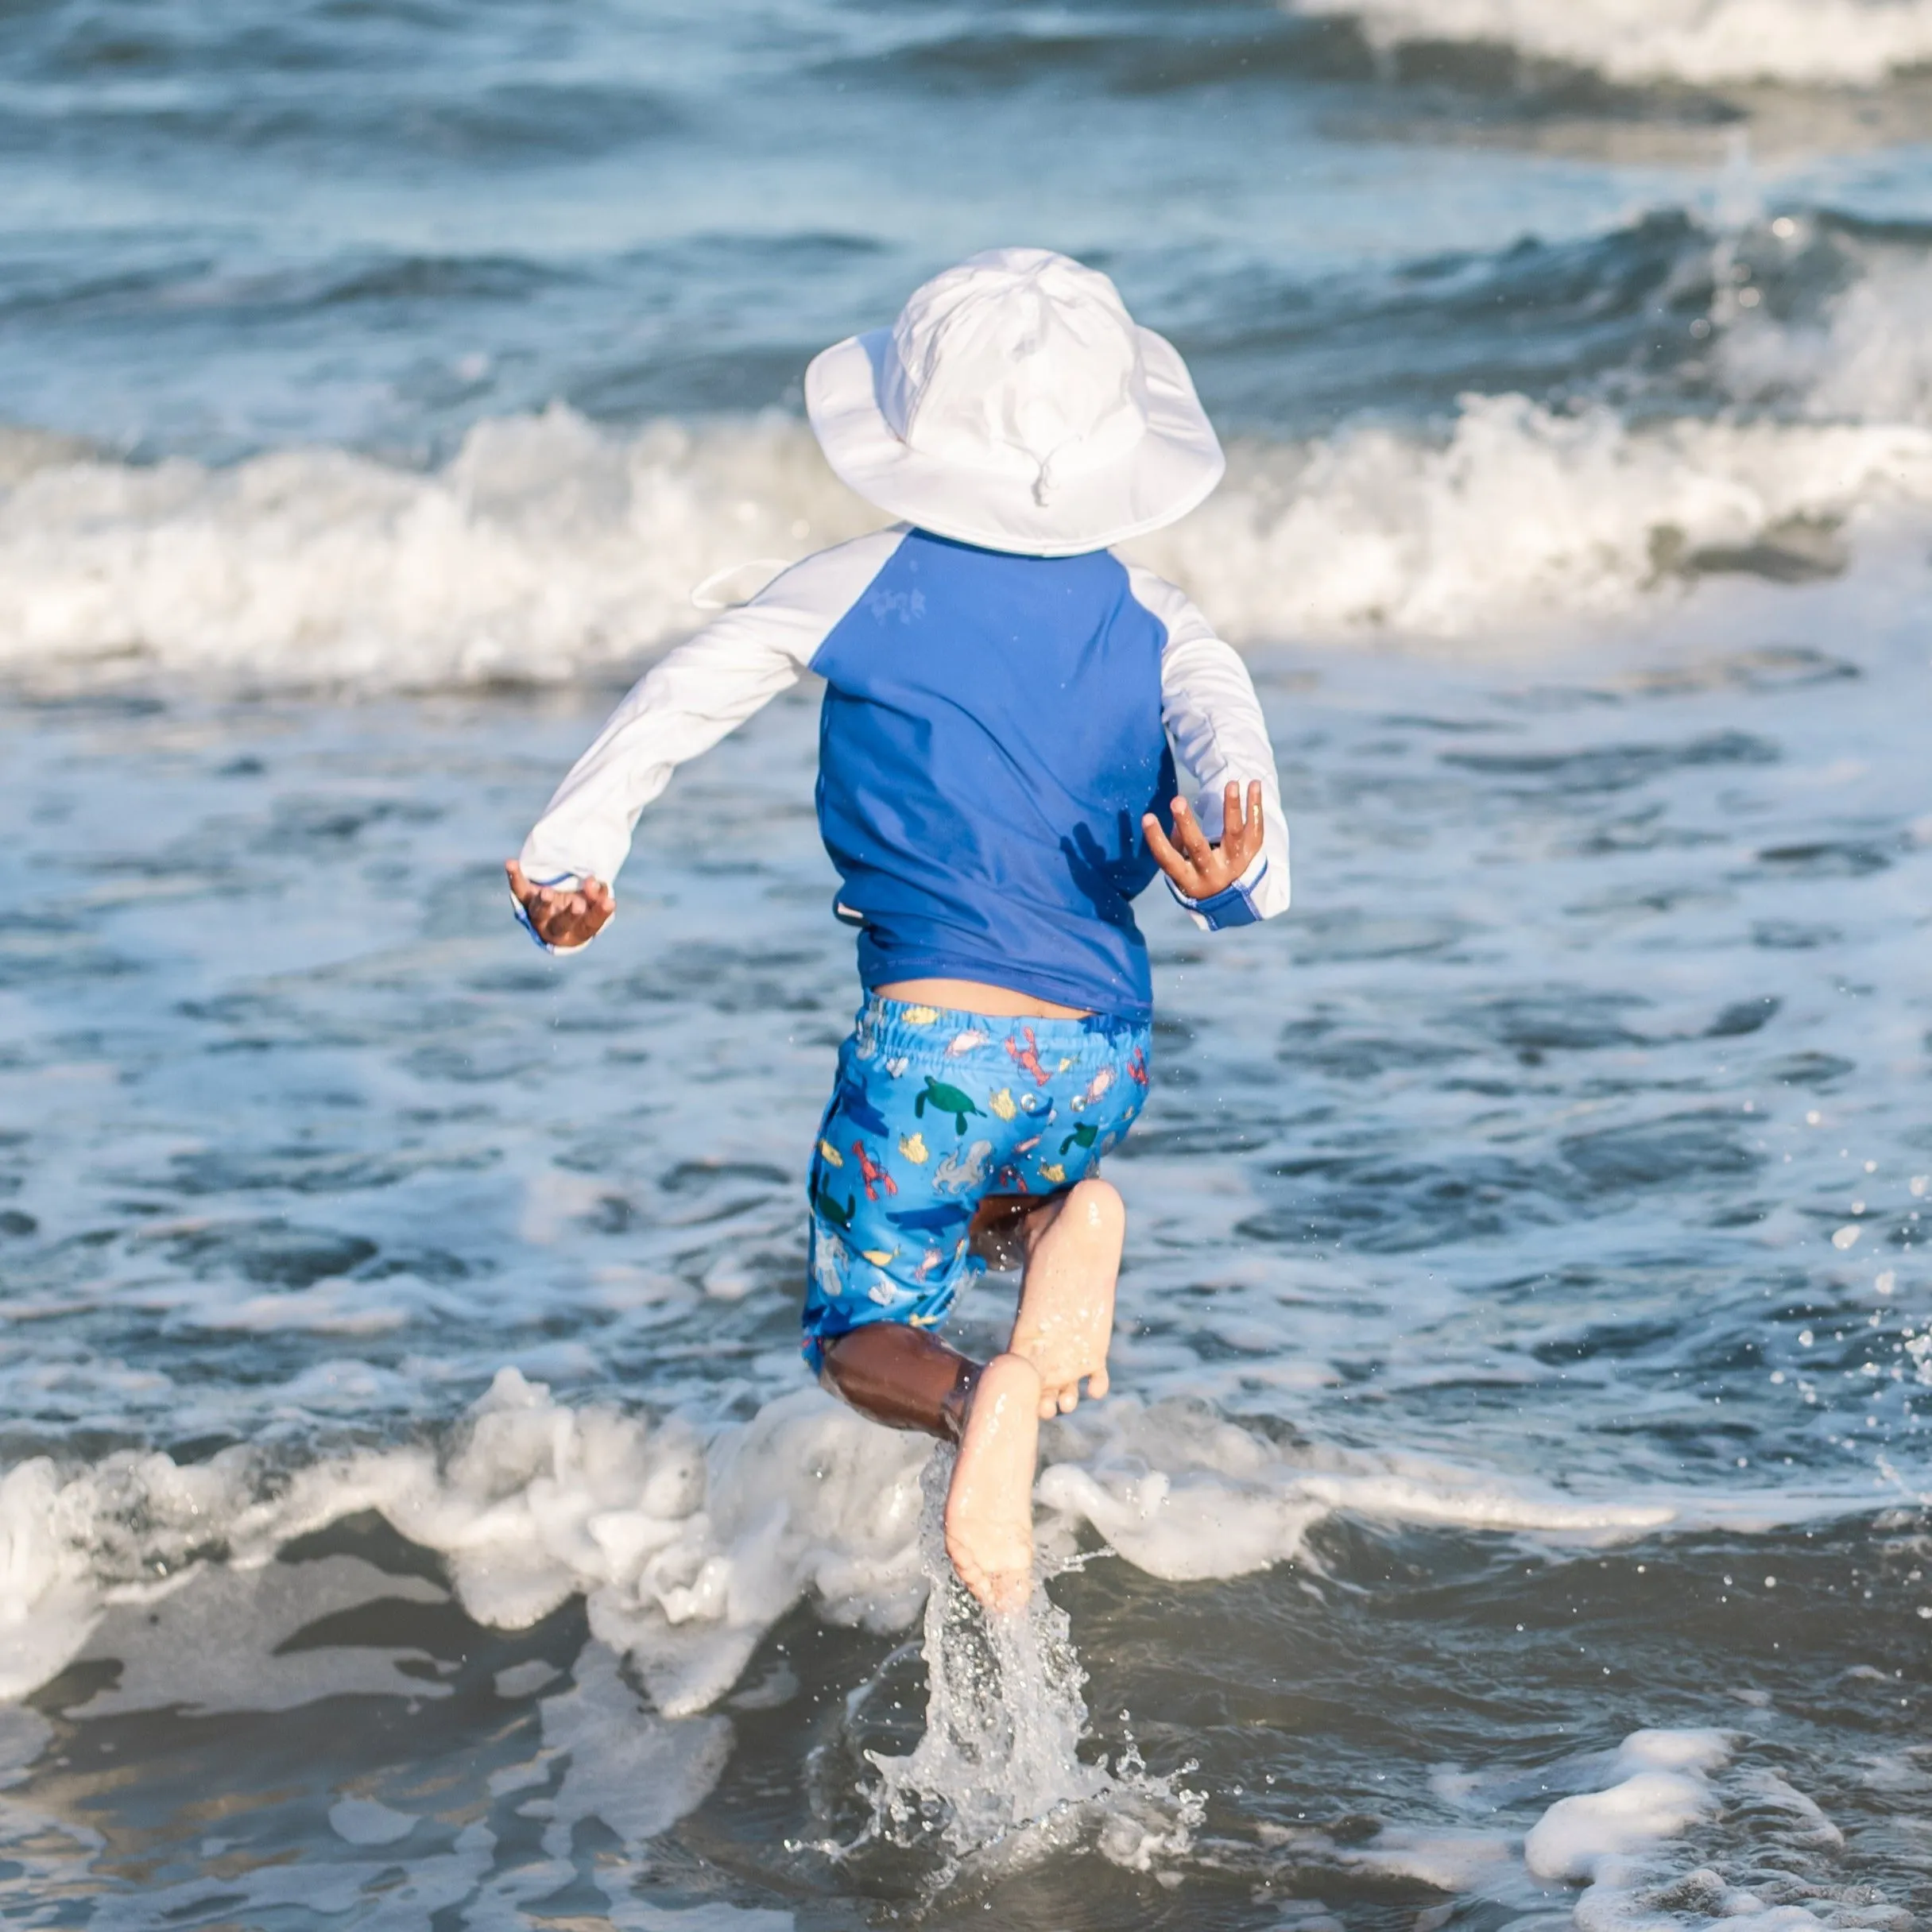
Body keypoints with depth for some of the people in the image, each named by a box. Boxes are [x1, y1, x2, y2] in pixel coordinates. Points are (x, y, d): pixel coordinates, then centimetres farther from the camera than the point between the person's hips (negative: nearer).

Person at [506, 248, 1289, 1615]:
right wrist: (1238, 874, -31)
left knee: (862, 1332, 14)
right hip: (1103, 1061, 3)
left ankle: (980, 1400, -24)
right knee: (1015, 1172, 36)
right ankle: (1068, 1219, -3)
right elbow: (1225, 725, -13)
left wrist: (572, 853, 2)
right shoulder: (1154, 625, 7)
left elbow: (678, 701, -2)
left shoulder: (862, 591, 3)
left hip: (937, 1041, -3)